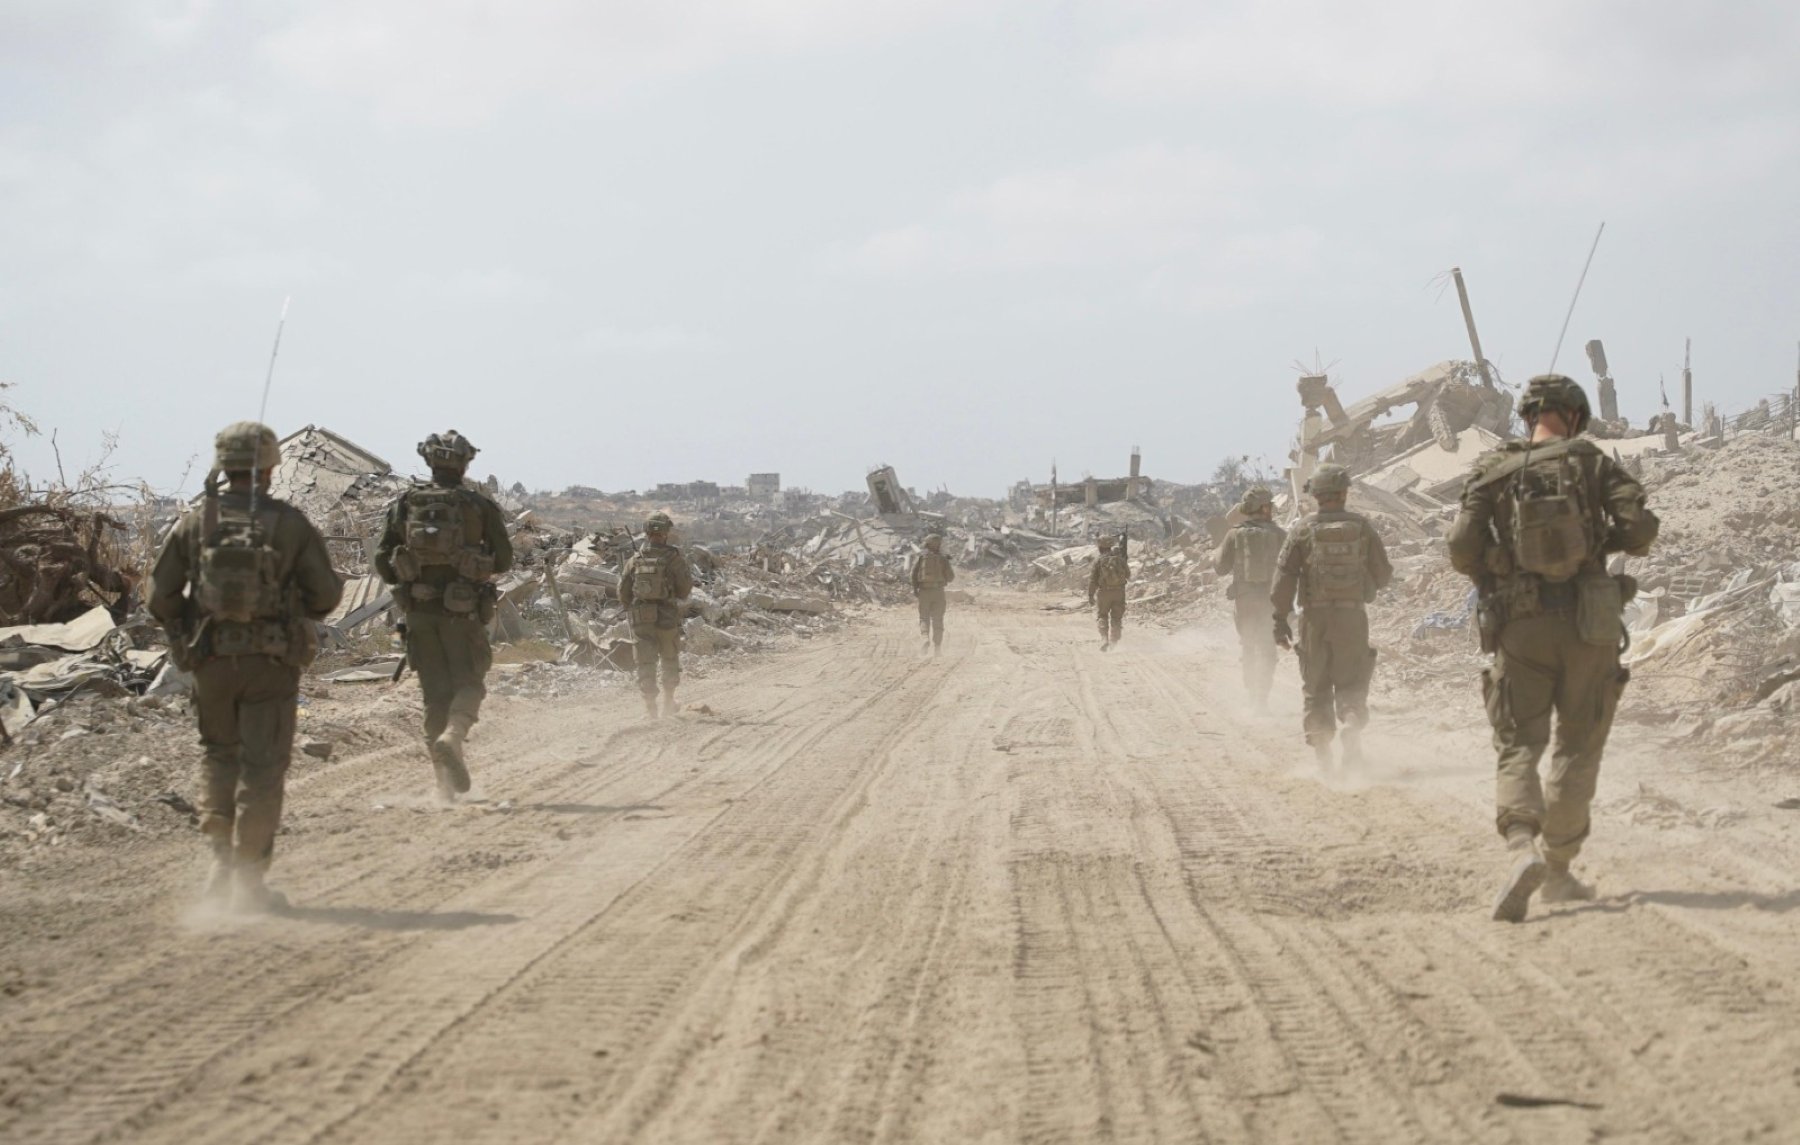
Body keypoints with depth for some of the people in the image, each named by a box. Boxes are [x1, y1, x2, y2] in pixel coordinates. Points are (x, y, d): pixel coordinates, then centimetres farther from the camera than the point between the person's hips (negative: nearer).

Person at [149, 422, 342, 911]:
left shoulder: (196, 523, -1)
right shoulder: (290, 523, -6)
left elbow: (160, 595, -1)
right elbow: (326, 595, -5)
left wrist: (186, 634, 17)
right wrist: (299, 608, 17)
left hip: (211, 663, 2)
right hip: (270, 665, -2)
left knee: (220, 757, 20)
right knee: (262, 768, 3)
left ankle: (222, 862, 13)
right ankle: (249, 880, 0)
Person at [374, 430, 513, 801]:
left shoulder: (405, 503, 3)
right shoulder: (480, 505, -2)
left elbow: (382, 560, 3)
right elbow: (504, 559, 3)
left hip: (418, 610, 3)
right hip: (463, 611, -3)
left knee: (435, 692, 8)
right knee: (469, 682, 7)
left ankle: (448, 783, 7)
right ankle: (453, 734, -24)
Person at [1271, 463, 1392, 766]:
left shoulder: (1304, 530, -3)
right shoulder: (1362, 527, -1)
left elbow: (1284, 576, -6)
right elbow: (1383, 574, 3)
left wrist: (1280, 619, -1)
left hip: (1315, 618, 0)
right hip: (1352, 617, 0)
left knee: (1316, 688, 9)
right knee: (1351, 685, 7)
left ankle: (1322, 753, 9)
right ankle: (1352, 734, -14)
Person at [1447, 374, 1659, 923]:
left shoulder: (1492, 471, 1)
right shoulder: (1593, 463, -1)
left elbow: (1462, 548, -6)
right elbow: (1640, 528, -9)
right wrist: (1606, 539, 12)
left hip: (1520, 626, 0)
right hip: (1589, 623, 0)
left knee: (1518, 746, 2)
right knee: (1578, 747, 13)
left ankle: (1522, 848, -24)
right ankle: (1558, 870, 14)